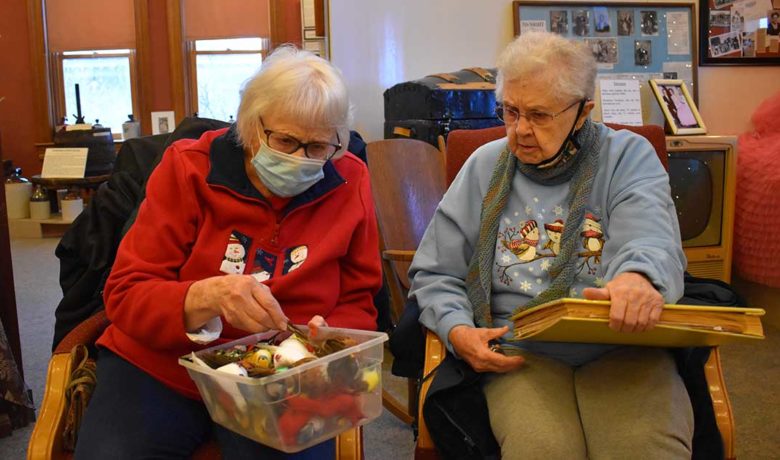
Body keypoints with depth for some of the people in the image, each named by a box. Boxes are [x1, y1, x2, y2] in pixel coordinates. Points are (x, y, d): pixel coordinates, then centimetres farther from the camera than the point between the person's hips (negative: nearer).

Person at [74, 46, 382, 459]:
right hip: (159, 368, 0)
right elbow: (125, 296, -10)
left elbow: (357, 303, 5)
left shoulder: (349, 184, -4)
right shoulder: (189, 169, -7)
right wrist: (206, 298, -30)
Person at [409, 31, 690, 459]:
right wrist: (457, 330, -9)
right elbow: (434, 274, 12)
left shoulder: (629, 156, 5)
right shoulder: (484, 166, 11)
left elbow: (651, 239, -15)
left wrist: (640, 277, -40)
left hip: (622, 345, 0)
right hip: (520, 353, 1)